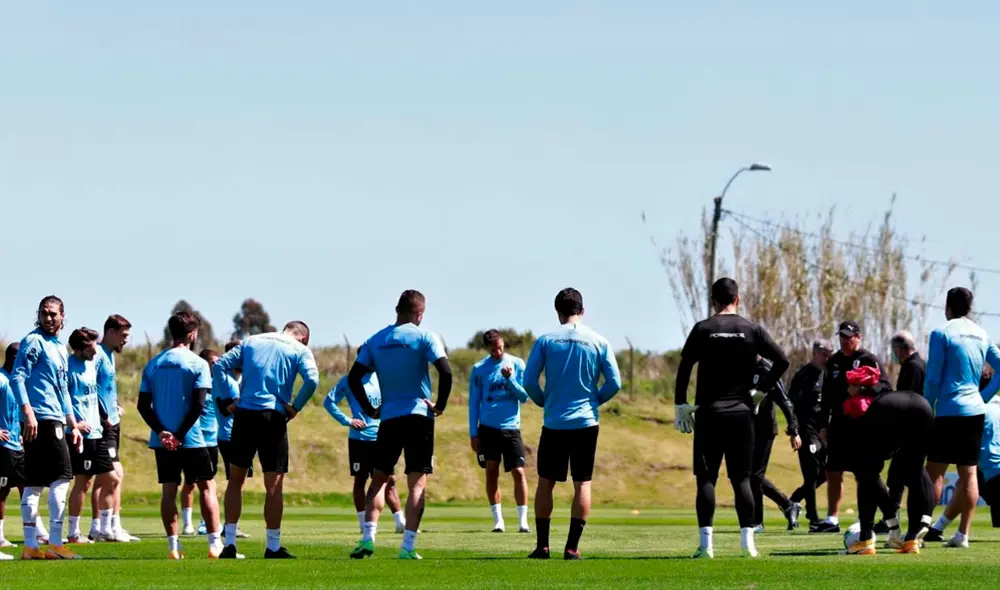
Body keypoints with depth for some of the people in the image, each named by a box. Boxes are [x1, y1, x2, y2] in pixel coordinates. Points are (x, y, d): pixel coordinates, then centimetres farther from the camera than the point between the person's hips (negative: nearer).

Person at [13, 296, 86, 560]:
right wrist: (28, 413, -23)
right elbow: (17, 377, -14)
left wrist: (73, 425, 27)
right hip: (41, 419, -9)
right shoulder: (33, 342, -5)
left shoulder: (60, 347, 22)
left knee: (34, 484, 7)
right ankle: (55, 543, -12)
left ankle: (30, 545, 7)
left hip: (55, 421, 9)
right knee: (61, 478, -11)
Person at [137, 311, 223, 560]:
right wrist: (180, 434, -11)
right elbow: (198, 404, -14)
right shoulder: (197, 364, -6)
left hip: (162, 440, 4)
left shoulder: (153, 364, 8)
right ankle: (215, 544, 3)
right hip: (191, 439, -4)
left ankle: (174, 546, 2)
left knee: (169, 490, 6)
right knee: (207, 487, 6)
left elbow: (143, 405, 2)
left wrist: (161, 431, -7)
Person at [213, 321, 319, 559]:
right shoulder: (300, 350, 6)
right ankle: (273, 548, 6)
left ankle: (230, 544, 6)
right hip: (274, 418, -3)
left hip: (244, 415, 3)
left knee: (236, 480, 12)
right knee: (274, 485, 4)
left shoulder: (251, 342, 15)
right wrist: (295, 407, -2)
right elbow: (312, 380, -13)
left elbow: (219, 366, 6)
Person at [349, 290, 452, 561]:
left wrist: (369, 409, 12)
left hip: (388, 418, 3)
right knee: (417, 484, 1)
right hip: (419, 417, -3)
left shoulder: (375, 341, 8)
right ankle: (408, 547, -6)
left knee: (378, 479, 12)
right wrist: (440, 405, -4)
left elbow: (353, 378, 4)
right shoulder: (425, 337, -4)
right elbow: (445, 371, -15)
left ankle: (368, 537, -3)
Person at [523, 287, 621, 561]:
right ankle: (572, 547, -1)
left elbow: (529, 381, -4)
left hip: (554, 423, 0)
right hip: (586, 422, 0)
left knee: (545, 482, 9)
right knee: (582, 484, 4)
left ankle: (542, 546, 7)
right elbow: (614, 383, -1)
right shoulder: (599, 342, 0)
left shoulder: (545, 341, -2)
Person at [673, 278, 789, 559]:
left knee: (706, 478, 1)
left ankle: (705, 543, -7)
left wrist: (680, 404, 2)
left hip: (708, 413, -1)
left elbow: (684, 367, -5)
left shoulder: (702, 330, -1)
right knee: (742, 478, 6)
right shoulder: (752, 330, 2)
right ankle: (748, 541, 0)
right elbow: (782, 361, -1)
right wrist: (761, 389, 7)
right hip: (742, 412, 1)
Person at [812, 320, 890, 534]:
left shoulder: (869, 360, -4)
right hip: (838, 426, 6)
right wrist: (824, 424, 14)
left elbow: (886, 387, -11)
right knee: (833, 473, 7)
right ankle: (832, 519, 14)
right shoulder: (834, 361, 13)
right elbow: (827, 394, 17)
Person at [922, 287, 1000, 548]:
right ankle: (963, 534, 5)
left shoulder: (941, 334, -8)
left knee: (934, 471, -3)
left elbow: (932, 378, -10)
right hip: (976, 412, 6)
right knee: (969, 473, 6)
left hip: (949, 412, -6)